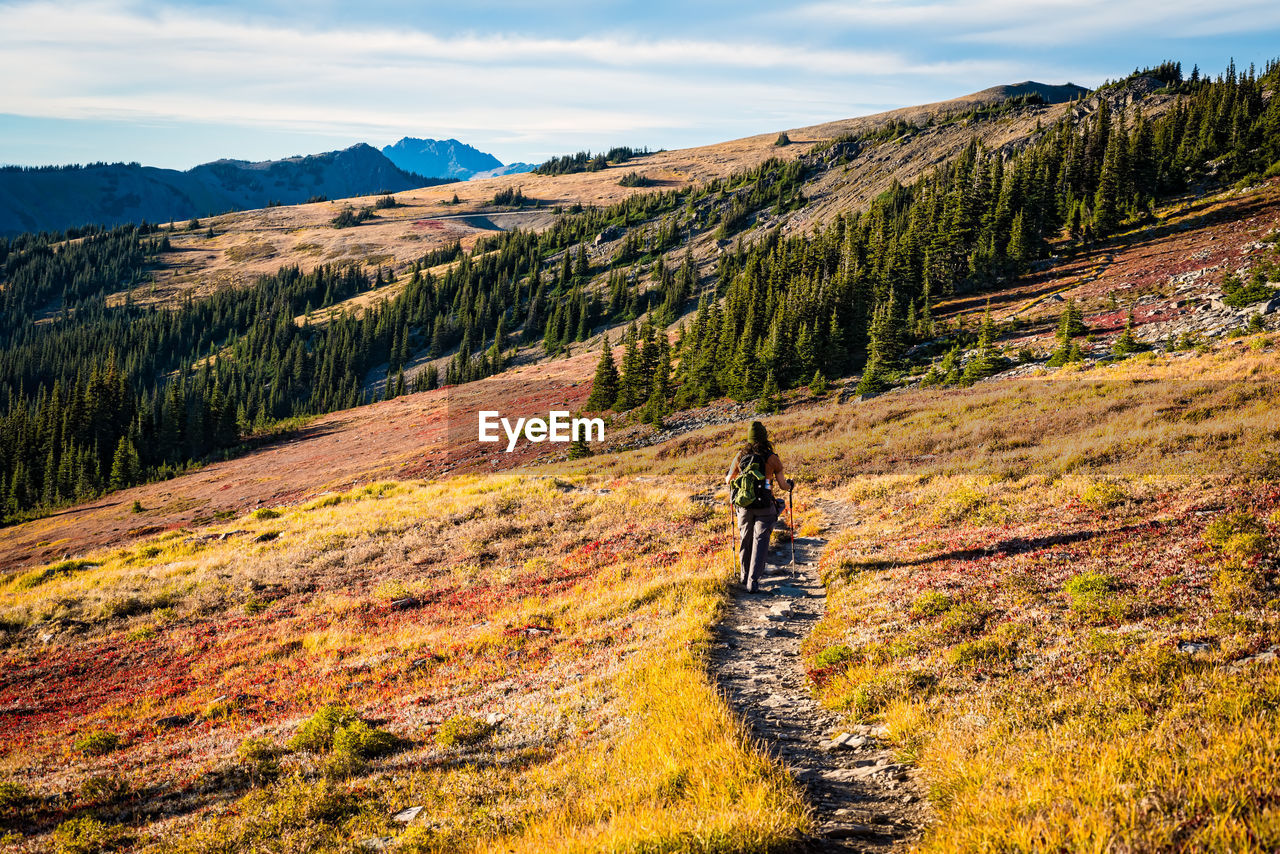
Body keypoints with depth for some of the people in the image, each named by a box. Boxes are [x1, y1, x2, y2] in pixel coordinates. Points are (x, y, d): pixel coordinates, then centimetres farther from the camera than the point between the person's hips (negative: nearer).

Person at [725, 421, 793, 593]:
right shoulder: (772, 458, -8)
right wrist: (791, 484, 22)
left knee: (745, 540, 18)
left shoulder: (740, 456, -1)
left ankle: (745, 577, 32)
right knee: (760, 541, 1)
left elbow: (729, 480, 13)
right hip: (764, 507, -3)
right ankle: (753, 581, -7)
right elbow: (782, 486, -1)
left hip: (744, 506, 3)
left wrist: (728, 478, 38)